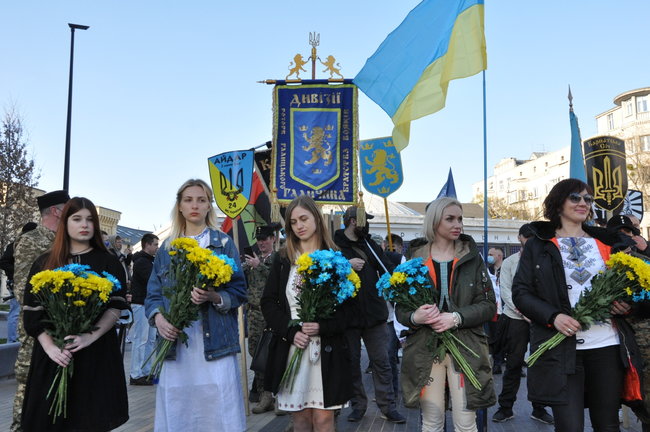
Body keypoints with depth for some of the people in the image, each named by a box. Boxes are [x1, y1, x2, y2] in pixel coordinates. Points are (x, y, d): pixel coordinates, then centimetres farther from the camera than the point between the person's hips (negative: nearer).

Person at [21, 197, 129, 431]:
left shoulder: (108, 263, 6)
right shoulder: (45, 263, 9)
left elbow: (116, 307, -3)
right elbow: (32, 311, 3)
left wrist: (91, 336, -19)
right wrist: (49, 346, -12)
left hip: (96, 354, -1)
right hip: (53, 356, 1)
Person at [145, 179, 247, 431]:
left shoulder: (224, 243, 5)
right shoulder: (167, 247, 14)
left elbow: (239, 292, 0)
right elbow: (153, 293, 11)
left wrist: (213, 297, -19)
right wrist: (159, 318, -10)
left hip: (214, 342, -2)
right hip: (175, 344, 3)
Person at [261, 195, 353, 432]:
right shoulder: (282, 259, 9)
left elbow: (347, 306, 1)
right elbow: (268, 303, 4)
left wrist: (323, 326, -16)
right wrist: (291, 332, -10)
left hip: (326, 349, -2)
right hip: (290, 349, 2)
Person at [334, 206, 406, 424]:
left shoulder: (370, 244, 11)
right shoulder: (334, 245, -4)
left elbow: (387, 269, 4)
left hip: (374, 313, 3)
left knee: (381, 361, 6)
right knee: (352, 362, 10)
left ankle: (388, 406, 15)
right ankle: (358, 404, 25)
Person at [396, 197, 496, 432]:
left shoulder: (472, 258, 4)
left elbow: (488, 304, -1)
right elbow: (400, 309, 6)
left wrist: (456, 318, -17)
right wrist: (414, 317, -17)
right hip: (425, 350, 0)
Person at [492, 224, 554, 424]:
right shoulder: (509, 262, 6)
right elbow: (505, 291, -1)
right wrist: (521, 310, -13)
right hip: (515, 319, -1)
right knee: (513, 364, 3)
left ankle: (539, 409, 18)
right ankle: (505, 408, 13)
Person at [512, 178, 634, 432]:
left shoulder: (606, 242, 16)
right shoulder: (539, 245, 6)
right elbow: (520, 291, 0)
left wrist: (625, 304, 0)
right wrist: (553, 316, -16)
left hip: (607, 346, 4)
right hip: (561, 348, -3)